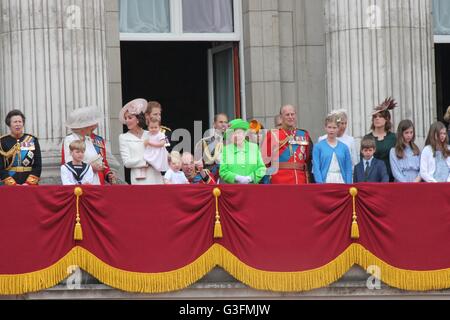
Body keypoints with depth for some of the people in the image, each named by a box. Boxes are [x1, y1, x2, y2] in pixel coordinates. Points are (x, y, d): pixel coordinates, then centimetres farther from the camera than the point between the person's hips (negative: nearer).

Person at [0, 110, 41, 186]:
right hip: (10, 186, -1)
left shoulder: (32, 140, 8)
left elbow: (38, 165, 5)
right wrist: (12, 184, -12)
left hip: (31, 185, 1)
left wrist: (29, 183, -8)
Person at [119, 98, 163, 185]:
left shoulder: (149, 135, 12)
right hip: (139, 179, -2)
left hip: (155, 177, 2)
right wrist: (146, 161, -9)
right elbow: (127, 162, -3)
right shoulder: (124, 138, 6)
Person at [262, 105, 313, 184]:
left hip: (301, 181, 3)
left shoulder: (304, 135, 15)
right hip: (280, 182, -3)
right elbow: (265, 159, 3)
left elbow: (309, 160, 18)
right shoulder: (272, 135, 4)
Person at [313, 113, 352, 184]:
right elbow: (316, 168, -2)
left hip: (341, 182, 2)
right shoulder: (319, 147, 2)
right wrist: (320, 185, -13)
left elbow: (348, 169, 8)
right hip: (325, 182, -2)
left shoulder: (344, 147, 8)